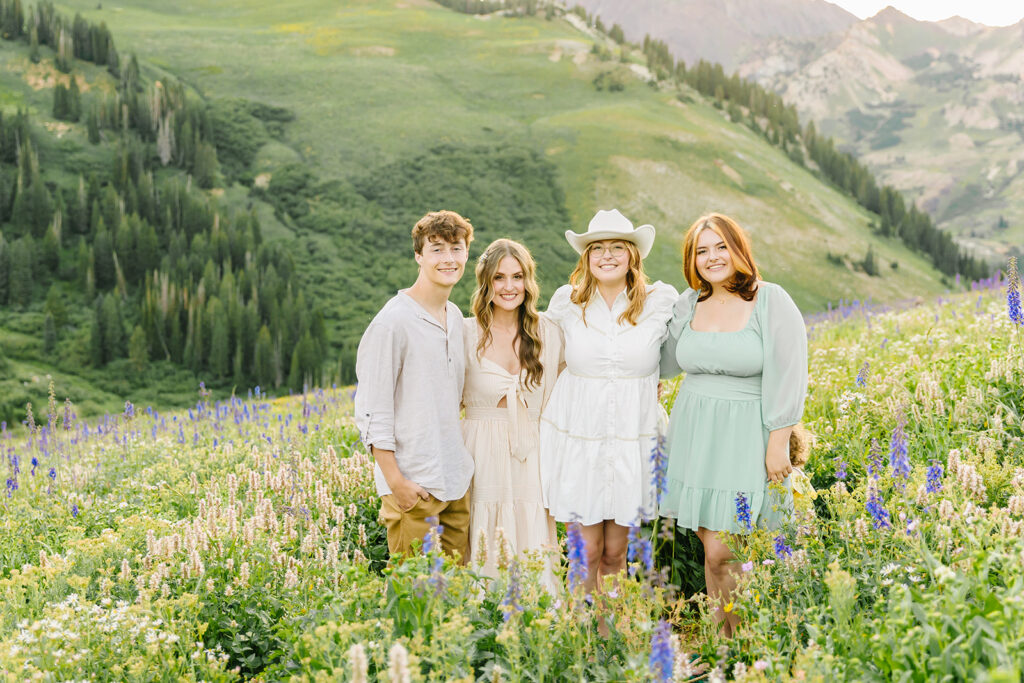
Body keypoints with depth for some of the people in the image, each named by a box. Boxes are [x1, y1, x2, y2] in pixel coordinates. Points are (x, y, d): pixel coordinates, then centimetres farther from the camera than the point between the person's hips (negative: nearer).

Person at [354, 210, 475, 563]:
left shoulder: (456, 317, 11)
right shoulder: (393, 321, -13)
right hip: (413, 485, -7)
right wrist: (396, 481, -16)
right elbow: (372, 412, -14)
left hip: (456, 480, 7)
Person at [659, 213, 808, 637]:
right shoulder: (689, 304, 8)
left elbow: (787, 378, -9)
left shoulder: (772, 302, -7)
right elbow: (663, 362, 21)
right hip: (695, 435, 5)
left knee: (722, 552, -6)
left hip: (745, 438, -5)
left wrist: (778, 443, -11)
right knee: (711, 547, 6)